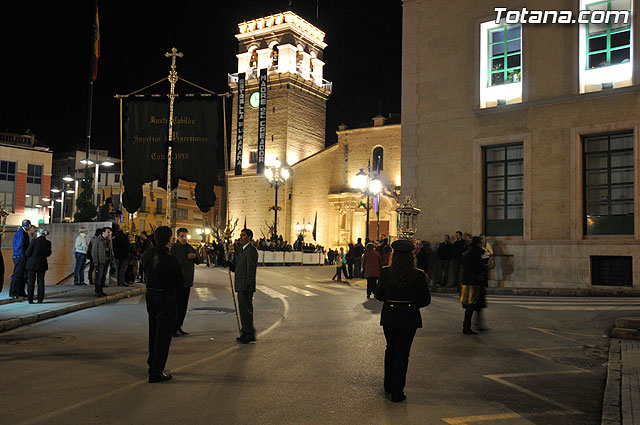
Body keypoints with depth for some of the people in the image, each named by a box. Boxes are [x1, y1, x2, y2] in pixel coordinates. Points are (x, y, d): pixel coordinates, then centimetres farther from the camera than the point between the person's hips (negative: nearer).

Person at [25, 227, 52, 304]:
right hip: (42, 264, 2)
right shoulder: (48, 243, -4)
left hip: (32, 264, -2)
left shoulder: (34, 241, -13)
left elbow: (28, 253, -10)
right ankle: (40, 299, 8)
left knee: (31, 282, 6)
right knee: (41, 282, 8)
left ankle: (30, 299, 8)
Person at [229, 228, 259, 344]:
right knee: (243, 309, 12)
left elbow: (251, 269, -19)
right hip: (241, 286, 10)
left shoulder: (251, 250, -12)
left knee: (245, 309, -10)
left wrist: (248, 285, -23)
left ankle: (250, 334, -5)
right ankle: (246, 333, 18)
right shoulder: (242, 250, 19)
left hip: (246, 286, -10)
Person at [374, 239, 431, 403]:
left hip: (389, 316, 2)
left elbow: (378, 295, -1)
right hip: (409, 318, -2)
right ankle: (397, 392, 9)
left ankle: (388, 386, 35)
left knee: (391, 349, 22)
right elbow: (426, 300, -3)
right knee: (402, 353, 6)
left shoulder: (386, 273, -10)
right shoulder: (419, 276, -11)